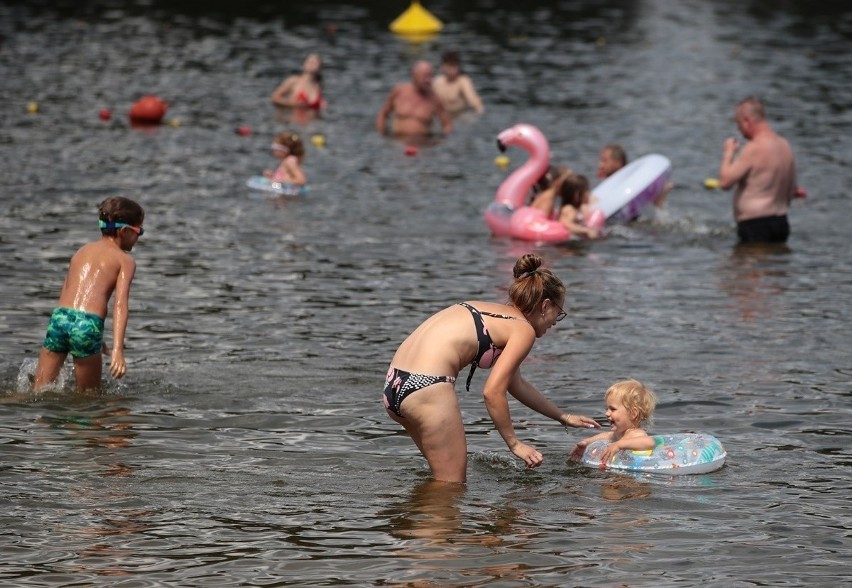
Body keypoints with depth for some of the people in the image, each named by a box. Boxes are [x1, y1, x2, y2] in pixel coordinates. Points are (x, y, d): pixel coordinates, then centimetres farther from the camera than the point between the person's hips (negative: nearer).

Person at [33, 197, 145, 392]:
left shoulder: (82, 251, 26)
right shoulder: (125, 260, 10)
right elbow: (120, 304, -5)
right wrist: (117, 350, -14)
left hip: (59, 317, 4)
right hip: (87, 325, -4)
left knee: (39, 393, 6)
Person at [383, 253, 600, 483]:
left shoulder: (490, 312, 26)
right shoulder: (524, 329, -1)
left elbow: (517, 385, 39)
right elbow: (493, 392, -10)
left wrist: (563, 417, 45)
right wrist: (514, 444, -1)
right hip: (428, 386, -10)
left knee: (445, 479, 22)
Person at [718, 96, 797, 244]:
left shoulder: (754, 149, -16)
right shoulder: (785, 146, 12)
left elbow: (725, 182, -18)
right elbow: (791, 192, 17)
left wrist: (728, 153, -4)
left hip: (755, 225, -9)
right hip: (781, 223, 9)